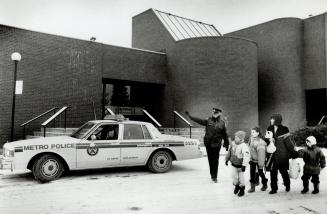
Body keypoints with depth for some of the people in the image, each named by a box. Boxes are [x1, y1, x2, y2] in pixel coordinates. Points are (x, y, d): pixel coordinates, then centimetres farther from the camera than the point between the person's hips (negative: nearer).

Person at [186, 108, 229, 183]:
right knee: (210, 159, 10)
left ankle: (214, 176, 6)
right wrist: (190, 116, -3)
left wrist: (226, 144, 10)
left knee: (215, 160, -1)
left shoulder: (222, 123, 3)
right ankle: (212, 174, 23)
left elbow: (225, 135, 8)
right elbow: (199, 120, 2)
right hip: (208, 143, 2)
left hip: (216, 144, -2)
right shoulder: (208, 120, 5)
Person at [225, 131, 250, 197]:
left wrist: (244, 165, -34)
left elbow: (246, 156, -30)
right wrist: (227, 159, 17)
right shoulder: (233, 143, -3)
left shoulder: (244, 146, -24)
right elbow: (229, 152, 12)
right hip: (234, 164, 6)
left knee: (241, 177, 6)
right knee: (234, 176, 14)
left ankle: (242, 189, 25)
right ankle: (236, 186, 37)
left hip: (240, 165, -5)